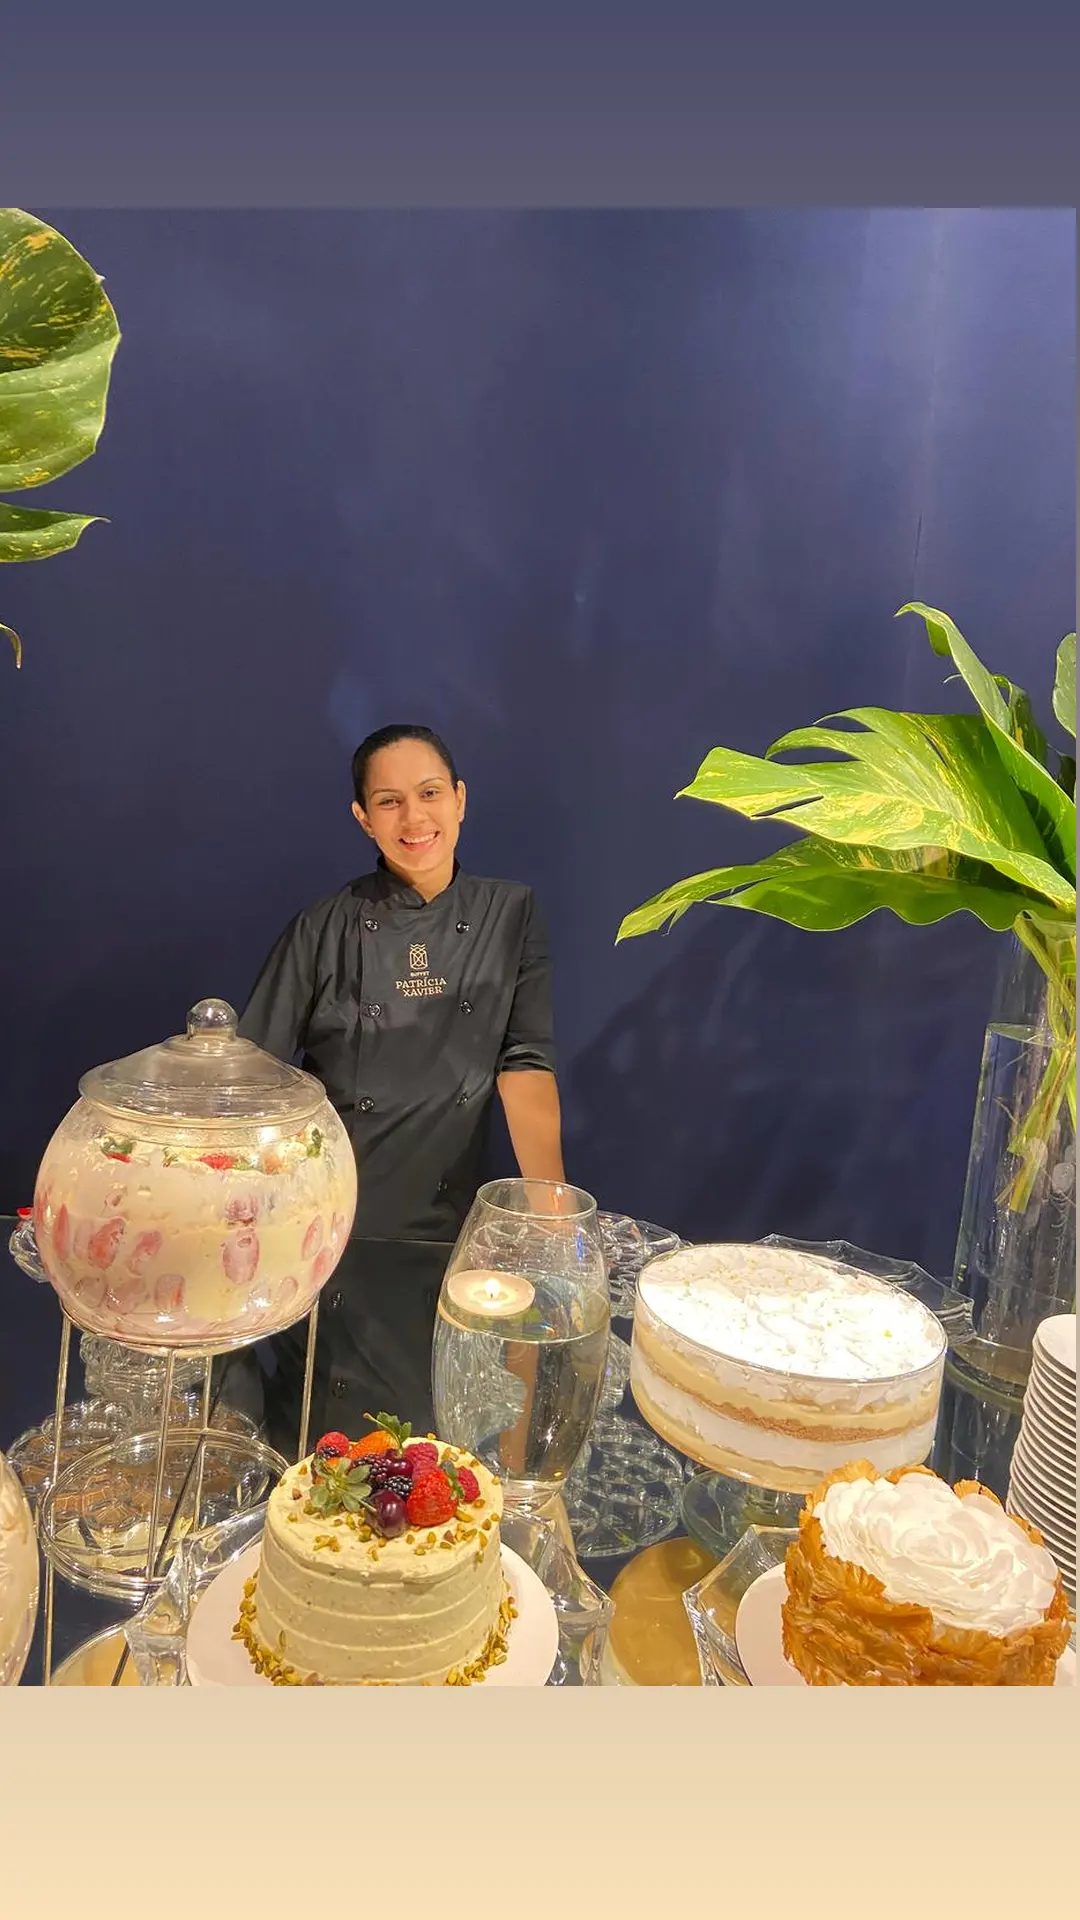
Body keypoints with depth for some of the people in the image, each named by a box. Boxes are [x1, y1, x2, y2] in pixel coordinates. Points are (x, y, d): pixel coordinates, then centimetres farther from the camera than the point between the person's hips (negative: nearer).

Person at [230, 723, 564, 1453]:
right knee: (313, 1433, 6)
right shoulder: (325, 927, -6)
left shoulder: (510, 915, -2)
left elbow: (526, 1064, -6)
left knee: (429, 1430, 9)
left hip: (443, 1228, 1)